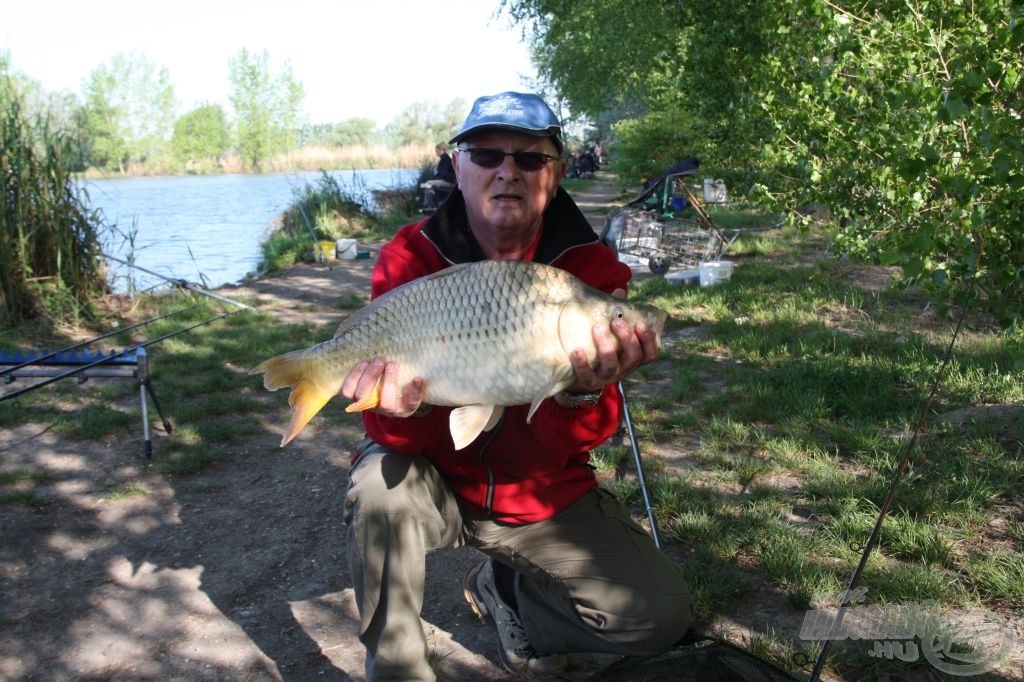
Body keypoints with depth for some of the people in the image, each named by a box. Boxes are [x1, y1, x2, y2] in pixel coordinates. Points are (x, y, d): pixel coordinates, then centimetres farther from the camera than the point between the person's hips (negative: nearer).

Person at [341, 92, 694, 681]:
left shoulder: (592, 267, -12)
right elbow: (393, 434, -17)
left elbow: (570, 445, -18)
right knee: (382, 483, -33)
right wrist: (405, 409, -41)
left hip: (548, 496, 1)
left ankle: (504, 590, 15)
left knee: (662, 615, -11)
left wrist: (585, 393, -41)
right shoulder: (410, 258, -12)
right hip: (440, 482, -1)